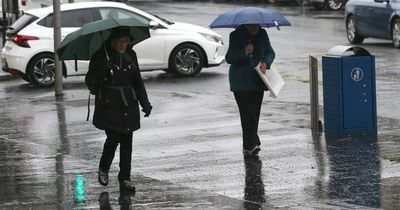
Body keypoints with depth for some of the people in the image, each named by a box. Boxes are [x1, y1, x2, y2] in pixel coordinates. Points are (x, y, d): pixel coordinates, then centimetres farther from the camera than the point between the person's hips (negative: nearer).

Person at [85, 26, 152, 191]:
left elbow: (137, 81, 14)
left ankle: (125, 178, 11)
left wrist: (145, 103, 12)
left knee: (127, 141, 3)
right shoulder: (101, 57, -9)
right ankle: (103, 169, 19)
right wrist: (94, 86, -33)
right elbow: (90, 82, -10)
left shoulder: (131, 55, 6)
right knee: (113, 138, -8)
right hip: (108, 105, -4)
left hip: (128, 105, 5)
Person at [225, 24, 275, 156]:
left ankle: (249, 146, 13)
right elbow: (229, 58, -8)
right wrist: (244, 52, -24)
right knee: (247, 113, -13)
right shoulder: (236, 35, -5)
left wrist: (266, 63, -11)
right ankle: (252, 144, -17)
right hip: (240, 82, -4)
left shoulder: (262, 34, 5)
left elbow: (270, 52, 11)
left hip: (257, 81, 4)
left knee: (254, 113, 4)